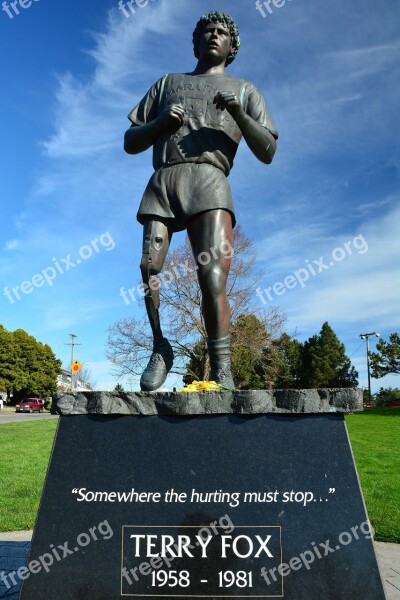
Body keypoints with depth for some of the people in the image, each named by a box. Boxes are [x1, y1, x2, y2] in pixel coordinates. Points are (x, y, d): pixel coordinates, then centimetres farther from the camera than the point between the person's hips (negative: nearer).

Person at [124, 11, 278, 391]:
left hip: (207, 180, -2)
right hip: (161, 182, 2)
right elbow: (131, 143, 25)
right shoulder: (167, 83, 32)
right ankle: (160, 349, 4)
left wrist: (238, 113, -2)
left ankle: (221, 370, -21)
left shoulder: (245, 90, 27)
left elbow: (267, 152, 14)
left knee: (213, 278, -22)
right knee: (148, 268, -15)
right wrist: (162, 121, 4)